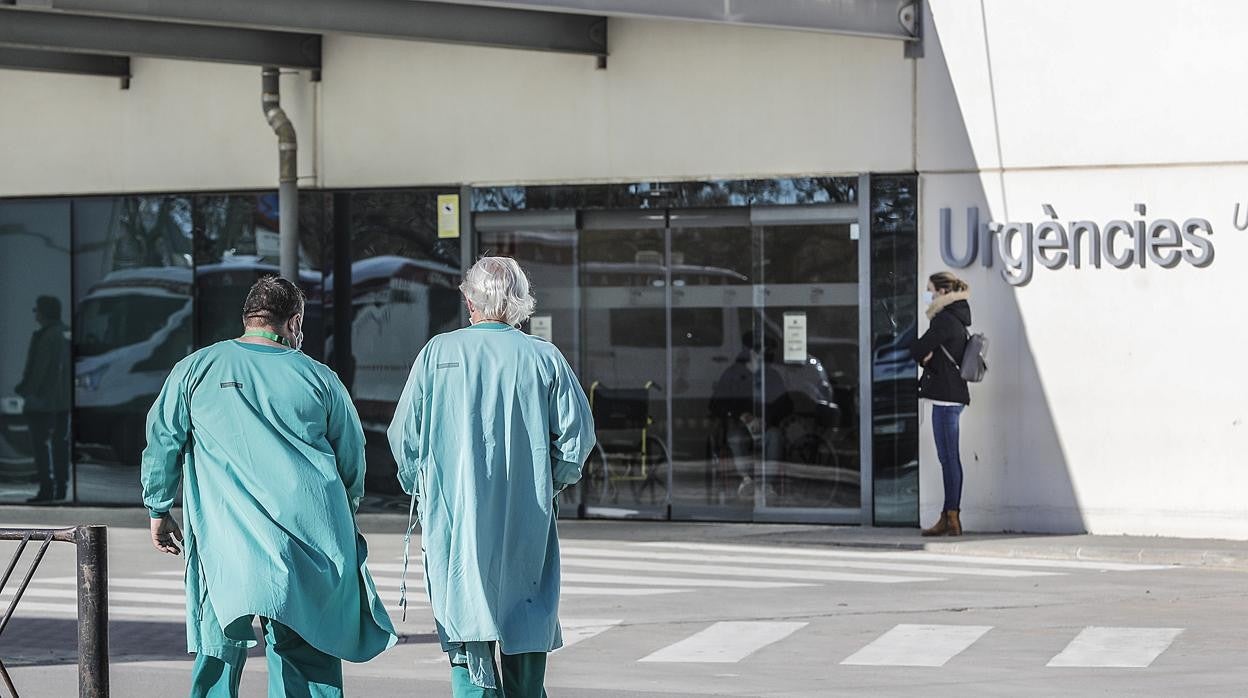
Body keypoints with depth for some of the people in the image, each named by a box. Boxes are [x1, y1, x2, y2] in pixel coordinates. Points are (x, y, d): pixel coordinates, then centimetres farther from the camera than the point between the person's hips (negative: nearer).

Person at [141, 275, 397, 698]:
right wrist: (343, 515, 33)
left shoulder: (195, 369, 7)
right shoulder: (319, 378, 9)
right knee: (307, 651, 2)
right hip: (309, 533, 1)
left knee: (219, 648, 2)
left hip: (227, 537, -1)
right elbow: (353, 457, 17)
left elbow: (163, 440, 8)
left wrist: (159, 509, 19)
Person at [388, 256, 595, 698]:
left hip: (454, 514, -1)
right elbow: (577, 432, -1)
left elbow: (404, 433, -1)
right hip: (526, 516, 1)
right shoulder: (544, 358, 0)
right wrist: (550, 482, 16)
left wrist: (418, 488, 15)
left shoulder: (439, 352, -2)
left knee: (466, 629, -1)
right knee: (524, 626, 13)